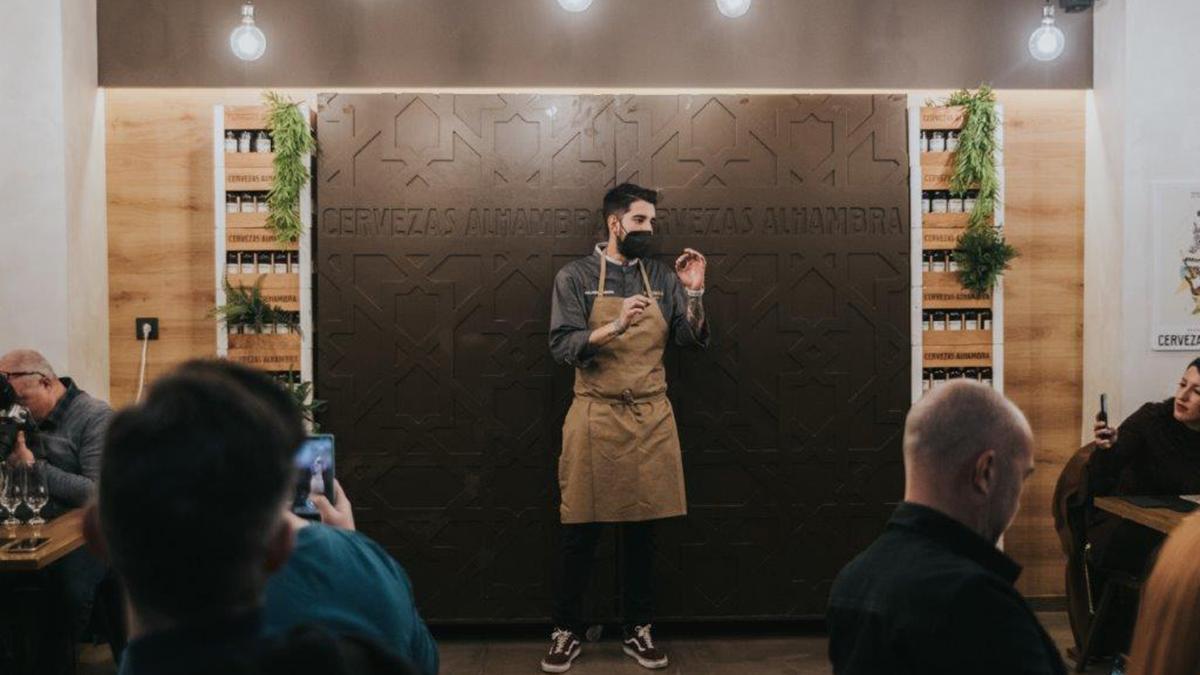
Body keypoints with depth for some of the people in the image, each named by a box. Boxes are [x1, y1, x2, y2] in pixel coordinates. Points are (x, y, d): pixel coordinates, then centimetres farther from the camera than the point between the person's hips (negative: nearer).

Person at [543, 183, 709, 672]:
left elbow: (693, 342, 7)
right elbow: (562, 347, -12)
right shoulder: (575, 277, -2)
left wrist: (693, 293, -8)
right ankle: (567, 632, 18)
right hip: (595, 418, -3)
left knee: (642, 530, 10)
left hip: (651, 418, 3)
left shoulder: (662, 277, 8)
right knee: (580, 532, 4)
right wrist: (615, 327, -25)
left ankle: (639, 631, 22)